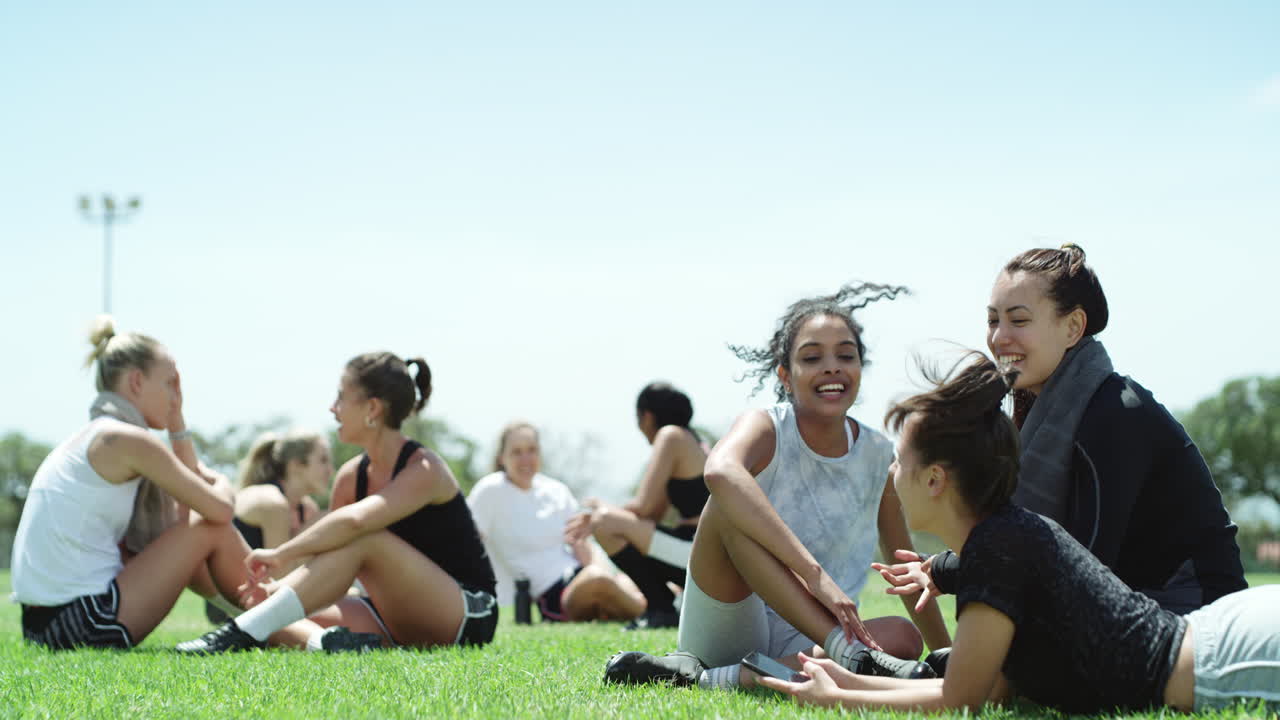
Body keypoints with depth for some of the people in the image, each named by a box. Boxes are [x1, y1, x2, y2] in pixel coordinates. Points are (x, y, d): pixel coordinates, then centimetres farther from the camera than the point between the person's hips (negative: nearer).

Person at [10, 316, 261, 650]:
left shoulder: (88, 438, 18)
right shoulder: (127, 439, -11)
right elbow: (219, 509, -11)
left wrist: (177, 420, 19)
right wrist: (222, 485, 11)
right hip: (88, 622, -10)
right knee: (213, 529, 0)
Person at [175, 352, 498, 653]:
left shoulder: (425, 470, -17)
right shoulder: (351, 476, 6)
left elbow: (353, 521, -35)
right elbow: (326, 553, 4)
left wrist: (281, 554, -30)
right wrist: (278, 587, -14)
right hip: (401, 620, 7)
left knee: (361, 540, -30)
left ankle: (243, 633, -36)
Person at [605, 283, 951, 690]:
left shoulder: (878, 457, 5)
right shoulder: (766, 429, -9)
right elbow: (720, 471, -36)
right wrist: (814, 573, -43)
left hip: (803, 644, 4)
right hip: (726, 635, -4)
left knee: (902, 638, -27)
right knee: (729, 505, -29)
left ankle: (721, 679, -29)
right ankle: (850, 654, -36)